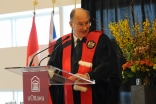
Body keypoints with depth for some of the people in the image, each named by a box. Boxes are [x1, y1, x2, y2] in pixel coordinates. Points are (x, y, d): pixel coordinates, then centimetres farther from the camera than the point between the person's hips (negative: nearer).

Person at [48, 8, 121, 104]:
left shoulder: (100, 39, -1)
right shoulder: (62, 43, 9)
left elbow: (107, 65, -11)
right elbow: (52, 67, 13)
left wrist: (89, 76, -26)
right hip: (69, 96, 3)